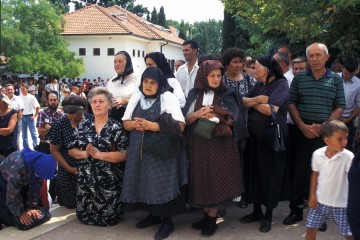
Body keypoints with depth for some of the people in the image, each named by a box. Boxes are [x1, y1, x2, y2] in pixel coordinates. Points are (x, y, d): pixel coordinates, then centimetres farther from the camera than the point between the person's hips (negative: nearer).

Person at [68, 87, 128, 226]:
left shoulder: (116, 128, -6)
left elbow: (123, 155, -14)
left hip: (108, 180, -3)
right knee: (84, 215, 10)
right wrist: (84, 154, -15)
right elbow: (72, 150, 7)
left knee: (107, 218, 5)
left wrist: (99, 154, -22)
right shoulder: (84, 125, 6)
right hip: (85, 178, 4)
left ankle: (119, 208, 35)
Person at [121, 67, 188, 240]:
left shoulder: (168, 97, -8)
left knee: (162, 185, -6)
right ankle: (153, 214, 27)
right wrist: (135, 124, -11)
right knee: (144, 183, 8)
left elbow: (179, 126, -16)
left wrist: (150, 125, -21)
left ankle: (167, 221, 9)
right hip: (139, 150, 6)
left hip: (162, 151, -5)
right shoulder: (136, 97, 10)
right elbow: (126, 123, 13)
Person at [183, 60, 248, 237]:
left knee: (216, 178, 1)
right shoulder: (194, 94, 5)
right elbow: (186, 119, 1)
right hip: (199, 144, 3)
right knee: (201, 178, 7)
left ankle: (212, 219, 12)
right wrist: (198, 114, -18)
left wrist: (216, 117, -20)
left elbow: (234, 120, -5)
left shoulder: (227, 94, -1)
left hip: (220, 144, -2)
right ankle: (206, 215, 22)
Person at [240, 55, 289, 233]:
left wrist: (253, 102, -6)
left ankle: (268, 216, 17)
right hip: (254, 135, 7)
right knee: (254, 173, 11)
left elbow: (271, 109, -22)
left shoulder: (281, 84, -10)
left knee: (270, 175, 3)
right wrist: (257, 99, -18)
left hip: (272, 137, -7)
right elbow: (243, 101, 1)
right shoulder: (259, 85, 12)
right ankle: (257, 211, 26)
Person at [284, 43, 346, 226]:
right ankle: (296, 209, 14)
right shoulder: (299, 78, 4)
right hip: (301, 131, 0)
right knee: (298, 171, 3)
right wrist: (302, 126, -9)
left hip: (325, 133, 0)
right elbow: (291, 103, 3)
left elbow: (340, 107, 3)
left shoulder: (336, 80, 4)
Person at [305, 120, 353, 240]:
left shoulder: (348, 156, -17)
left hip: (341, 204, -2)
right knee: (311, 229, 11)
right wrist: (312, 195, 3)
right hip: (320, 200, 2)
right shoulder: (317, 154, -8)